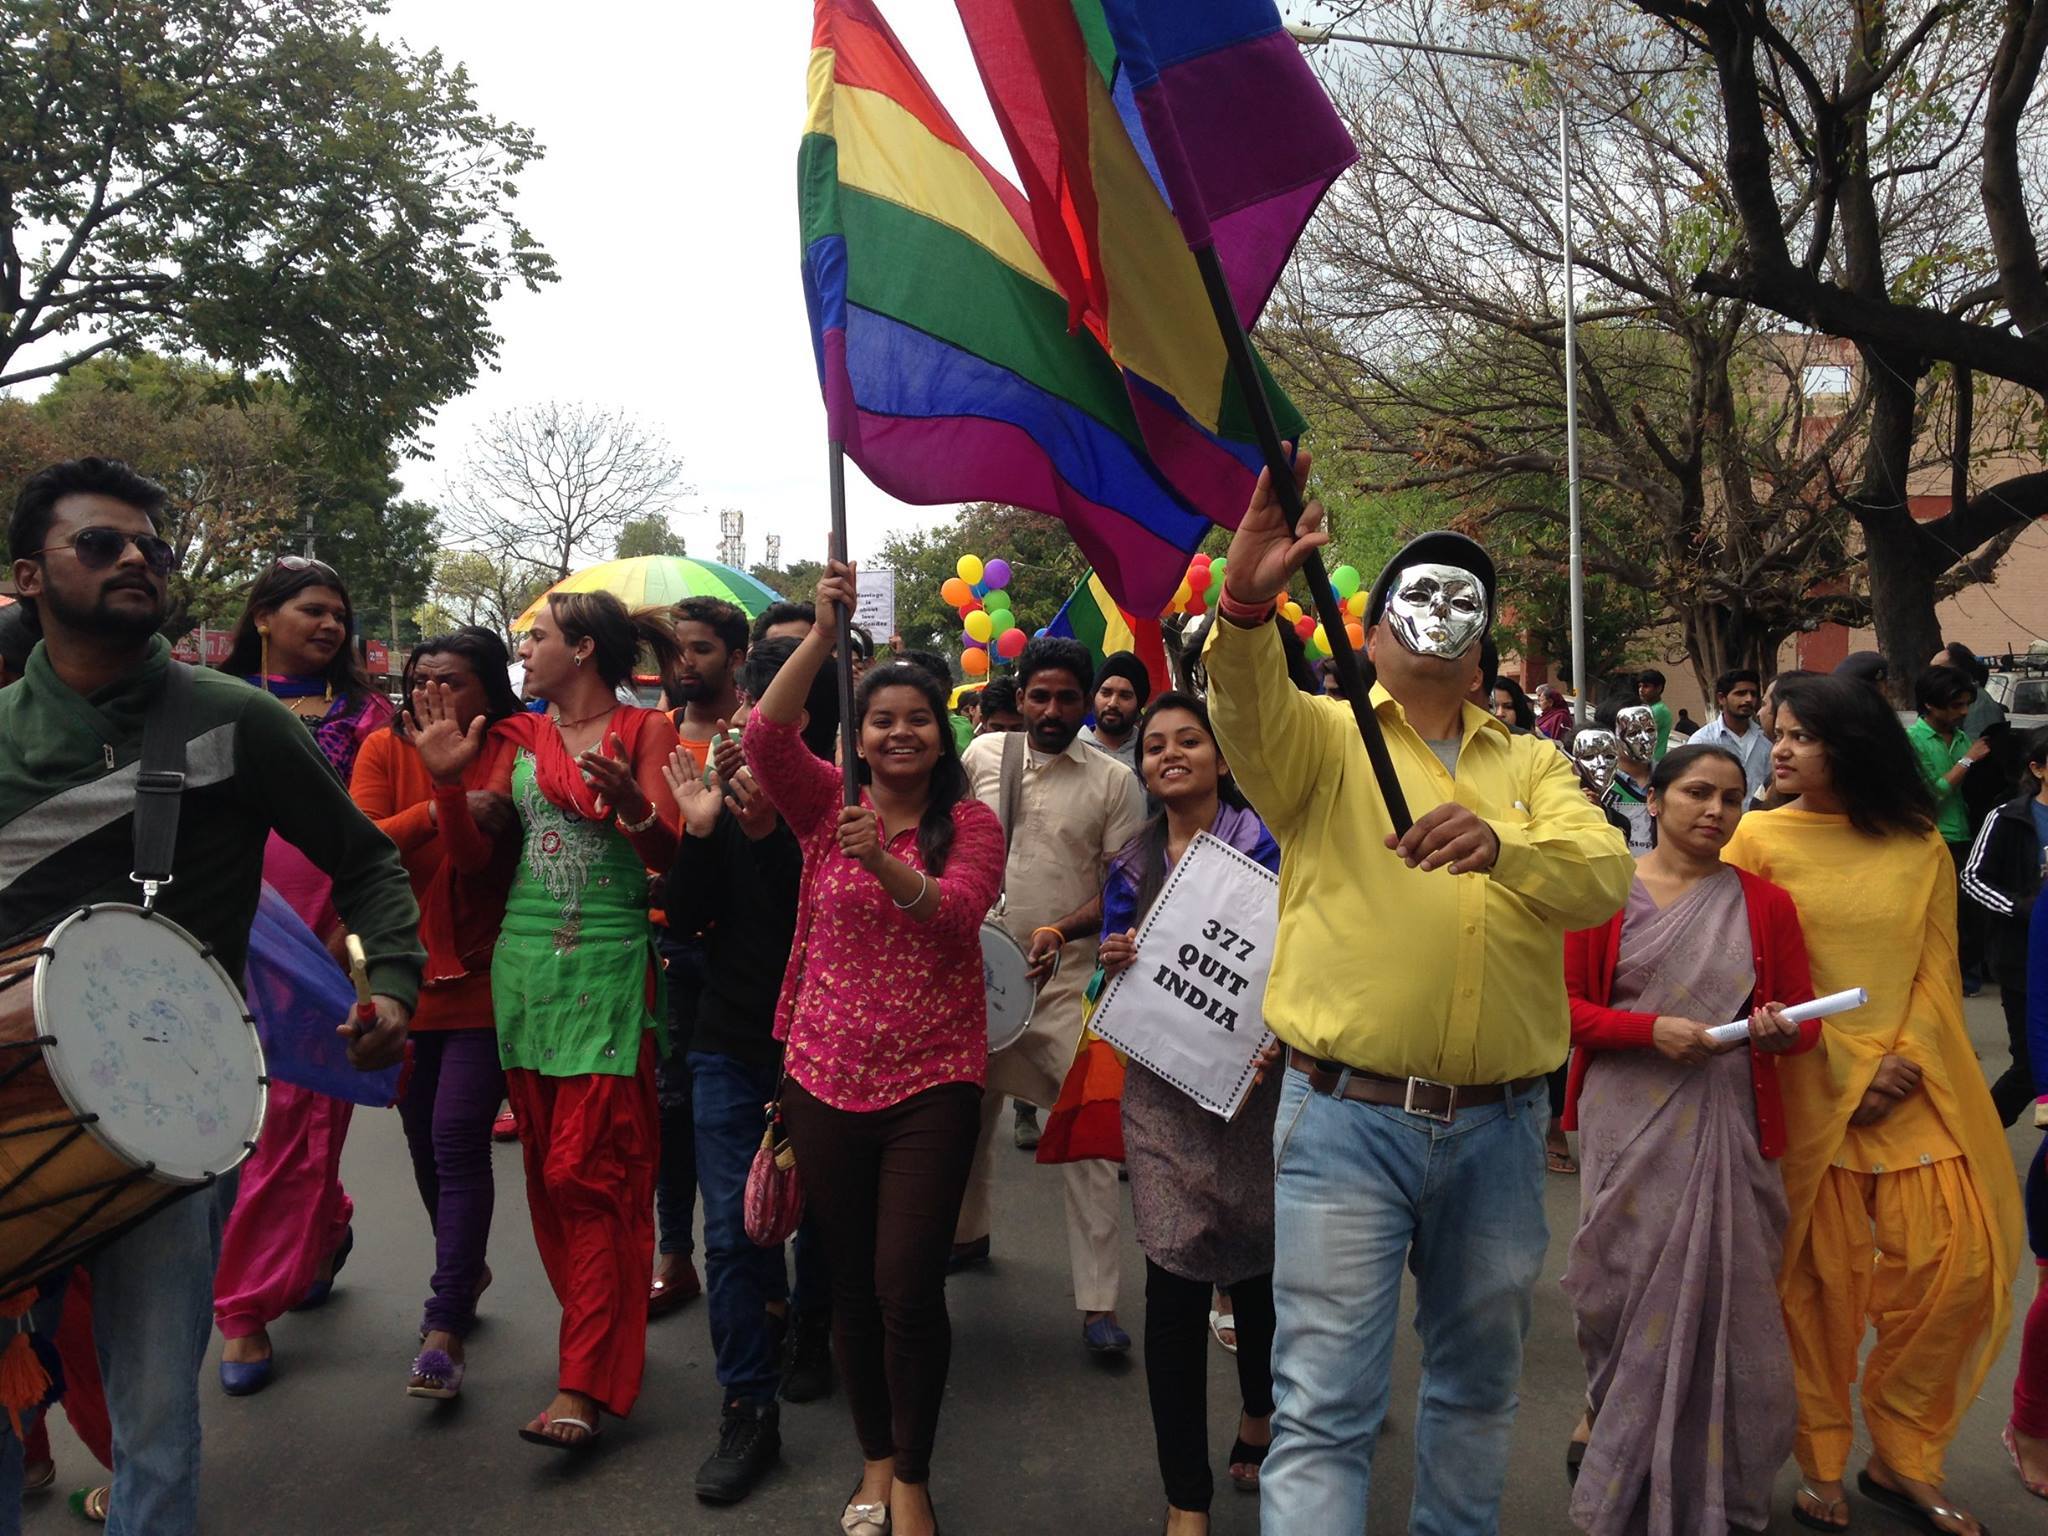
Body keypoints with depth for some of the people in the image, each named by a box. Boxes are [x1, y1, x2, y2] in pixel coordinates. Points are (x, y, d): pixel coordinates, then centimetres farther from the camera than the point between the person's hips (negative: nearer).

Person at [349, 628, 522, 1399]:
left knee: (458, 1136, -10)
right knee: (426, 1141, 15)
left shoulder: (512, 754, -4)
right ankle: (468, 1271, 39)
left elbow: (497, 861, -9)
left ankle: (445, 1328, -2)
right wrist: (444, 808, -22)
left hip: (484, 980, -3)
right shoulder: (385, 750, 1)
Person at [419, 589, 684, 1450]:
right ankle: (606, 1336, 26)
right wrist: (448, 781, -4)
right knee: (547, 1165, 11)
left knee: (588, 1172, -6)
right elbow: (473, 858, 10)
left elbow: (670, 855, -11)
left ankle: (583, 1386, -1)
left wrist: (635, 810, -30)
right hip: (523, 960, 6)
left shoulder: (644, 731, 0)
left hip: (608, 966, -5)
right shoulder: (521, 738, 14)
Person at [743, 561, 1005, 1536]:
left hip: (932, 1080, -2)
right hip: (825, 1076, 2)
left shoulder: (970, 824, 0)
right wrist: (823, 633, -20)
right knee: (851, 1283, 13)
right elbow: (767, 734, -12)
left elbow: (956, 913, -17)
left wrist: (884, 862, -34)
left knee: (909, 1284, -5)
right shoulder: (827, 804, 5)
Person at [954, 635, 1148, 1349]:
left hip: (1068, 977, -3)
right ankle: (967, 1232, 42)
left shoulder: (1114, 781, -3)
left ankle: (1098, 1302, 2)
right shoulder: (983, 754, 4)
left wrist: (1061, 931, -19)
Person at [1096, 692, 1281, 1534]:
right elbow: (1114, 989, 13)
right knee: (1173, 1277, -3)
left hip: (1250, 1079, -2)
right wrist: (1112, 962, -9)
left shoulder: (1264, 841, -4)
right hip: (1161, 1091, 2)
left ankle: (1258, 1410, 46)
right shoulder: (1131, 864, 8)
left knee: (1253, 1256, 14)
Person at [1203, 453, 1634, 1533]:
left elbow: (1606, 878, -8)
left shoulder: (1532, 766, 10)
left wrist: (1500, 847, -30)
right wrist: (1245, 600, -43)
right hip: (1348, 1118, -4)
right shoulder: (1323, 737, 2)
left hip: (1499, 1126, 4)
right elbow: (1245, 710, -22)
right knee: (1324, 1405, -3)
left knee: (1479, 1383, 21)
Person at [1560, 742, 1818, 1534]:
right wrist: (1653, 1029, -17)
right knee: (1627, 1278, 5)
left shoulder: (1766, 903, 5)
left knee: (1723, 1288, 5)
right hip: (1627, 1124, -1)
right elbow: (1566, 1006, -3)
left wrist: (1782, 1028, -14)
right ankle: (1605, 1408, 36)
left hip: (1728, 1125, 2)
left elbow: (1805, 1017, 9)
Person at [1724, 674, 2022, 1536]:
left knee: (1957, 1263, 0)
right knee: (1820, 1277, 2)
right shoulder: (1761, 839, -3)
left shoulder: (1921, 846, 6)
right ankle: (1823, 1466, 21)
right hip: (1808, 1086, -3)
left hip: (1911, 1084, 3)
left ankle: (1900, 1457, 21)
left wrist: (1904, 1060, -10)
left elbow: (1938, 967, 5)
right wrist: (1841, 1071, -9)